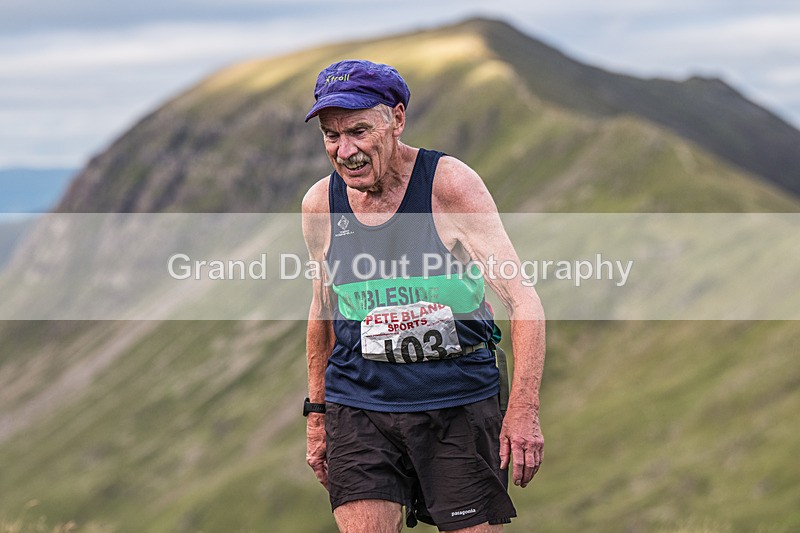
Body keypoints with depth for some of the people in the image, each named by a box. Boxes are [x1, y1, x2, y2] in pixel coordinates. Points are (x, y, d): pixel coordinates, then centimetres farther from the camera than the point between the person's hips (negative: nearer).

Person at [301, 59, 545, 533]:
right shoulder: (319, 205, 1)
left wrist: (524, 410, -22)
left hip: (460, 405, -2)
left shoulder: (451, 184, -10)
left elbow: (523, 300, -13)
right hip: (359, 409, 2)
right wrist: (317, 414, 18)